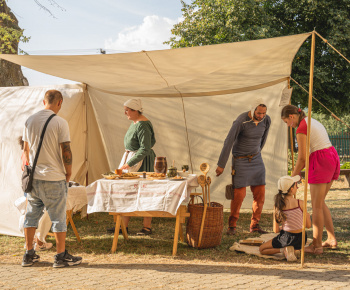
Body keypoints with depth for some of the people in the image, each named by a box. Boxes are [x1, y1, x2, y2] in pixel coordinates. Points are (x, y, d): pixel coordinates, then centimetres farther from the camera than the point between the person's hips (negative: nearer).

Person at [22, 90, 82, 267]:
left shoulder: (30, 121, 5)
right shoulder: (60, 123, -12)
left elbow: (26, 149, 12)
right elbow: (66, 151, -13)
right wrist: (68, 173, 1)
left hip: (33, 177, 5)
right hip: (54, 179, -5)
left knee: (31, 215, 13)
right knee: (58, 217, 3)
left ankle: (29, 255, 18)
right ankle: (61, 256, 9)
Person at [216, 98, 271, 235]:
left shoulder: (267, 120, -9)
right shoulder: (240, 121, -26)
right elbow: (228, 142, -22)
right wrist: (221, 165, -18)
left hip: (256, 159, 5)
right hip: (240, 161, -5)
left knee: (260, 193, 0)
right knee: (239, 194, -7)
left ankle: (254, 225, 13)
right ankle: (232, 225, 11)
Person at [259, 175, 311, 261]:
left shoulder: (277, 206, -9)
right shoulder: (300, 203, -13)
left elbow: (275, 230, -3)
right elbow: (308, 225, -3)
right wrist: (308, 215, 18)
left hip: (286, 237, -2)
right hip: (300, 239, 2)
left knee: (261, 249, 17)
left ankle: (283, 249, -5)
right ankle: (292, 249, 8)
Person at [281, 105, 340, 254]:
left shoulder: (301, 128, -12)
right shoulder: (313, 122, 17)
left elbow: (302, 158, -12)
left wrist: (293, 178, -2)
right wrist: (297, 172, 20)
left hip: (321, 163, -9)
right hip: (333, 158, 9)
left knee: (316, 205, -2)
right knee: (319, 202, 18)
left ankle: (317, 245, 2)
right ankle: (331, 239, 20)